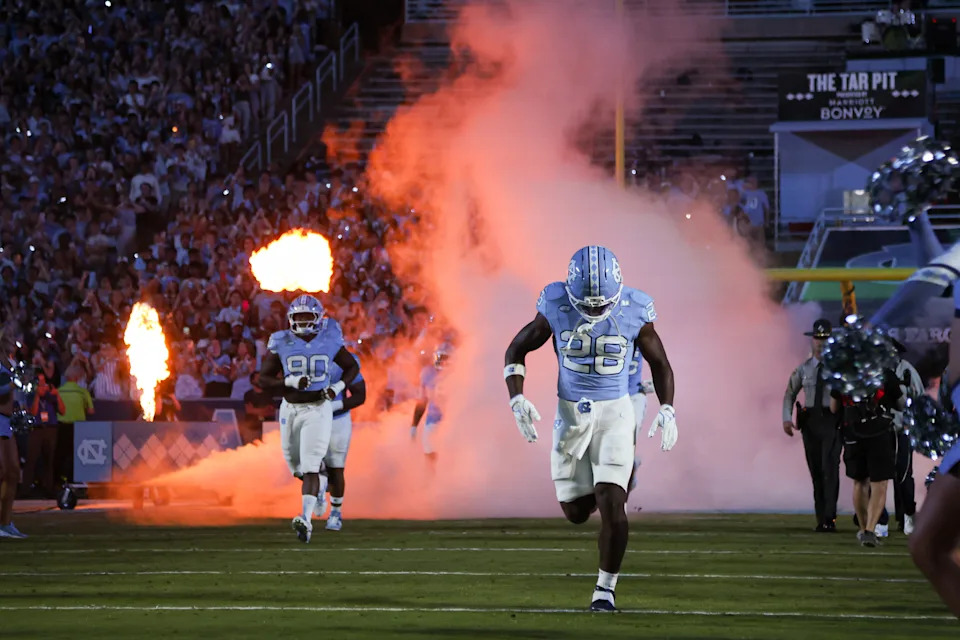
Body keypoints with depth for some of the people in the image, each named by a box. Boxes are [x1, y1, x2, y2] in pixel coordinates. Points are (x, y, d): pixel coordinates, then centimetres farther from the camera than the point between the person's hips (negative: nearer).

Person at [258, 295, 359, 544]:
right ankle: (318, 485, 51)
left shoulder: (330, 341, -2)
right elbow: (264, 380, -5)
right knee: (297, 467, 16)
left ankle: (306, 520, -23)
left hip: (318, 409, -3)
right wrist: (290, 382, -21)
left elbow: (352, 367, 12)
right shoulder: (281, 343, -4)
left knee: (310, 468, -15)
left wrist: (338, 387, -7)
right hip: (290, 409, 3)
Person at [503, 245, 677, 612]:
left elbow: (660, 364, 2)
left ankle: (606, 588, 1)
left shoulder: (633, 312, -13)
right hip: (571, 412, 2)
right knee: (576, 513, 8)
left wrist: (667, 411, -11)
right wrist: (517, 400, -13)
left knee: (611, 505, -15)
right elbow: (516, 351, 0)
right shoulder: (556, 308, -13)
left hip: (615, 413, -2)